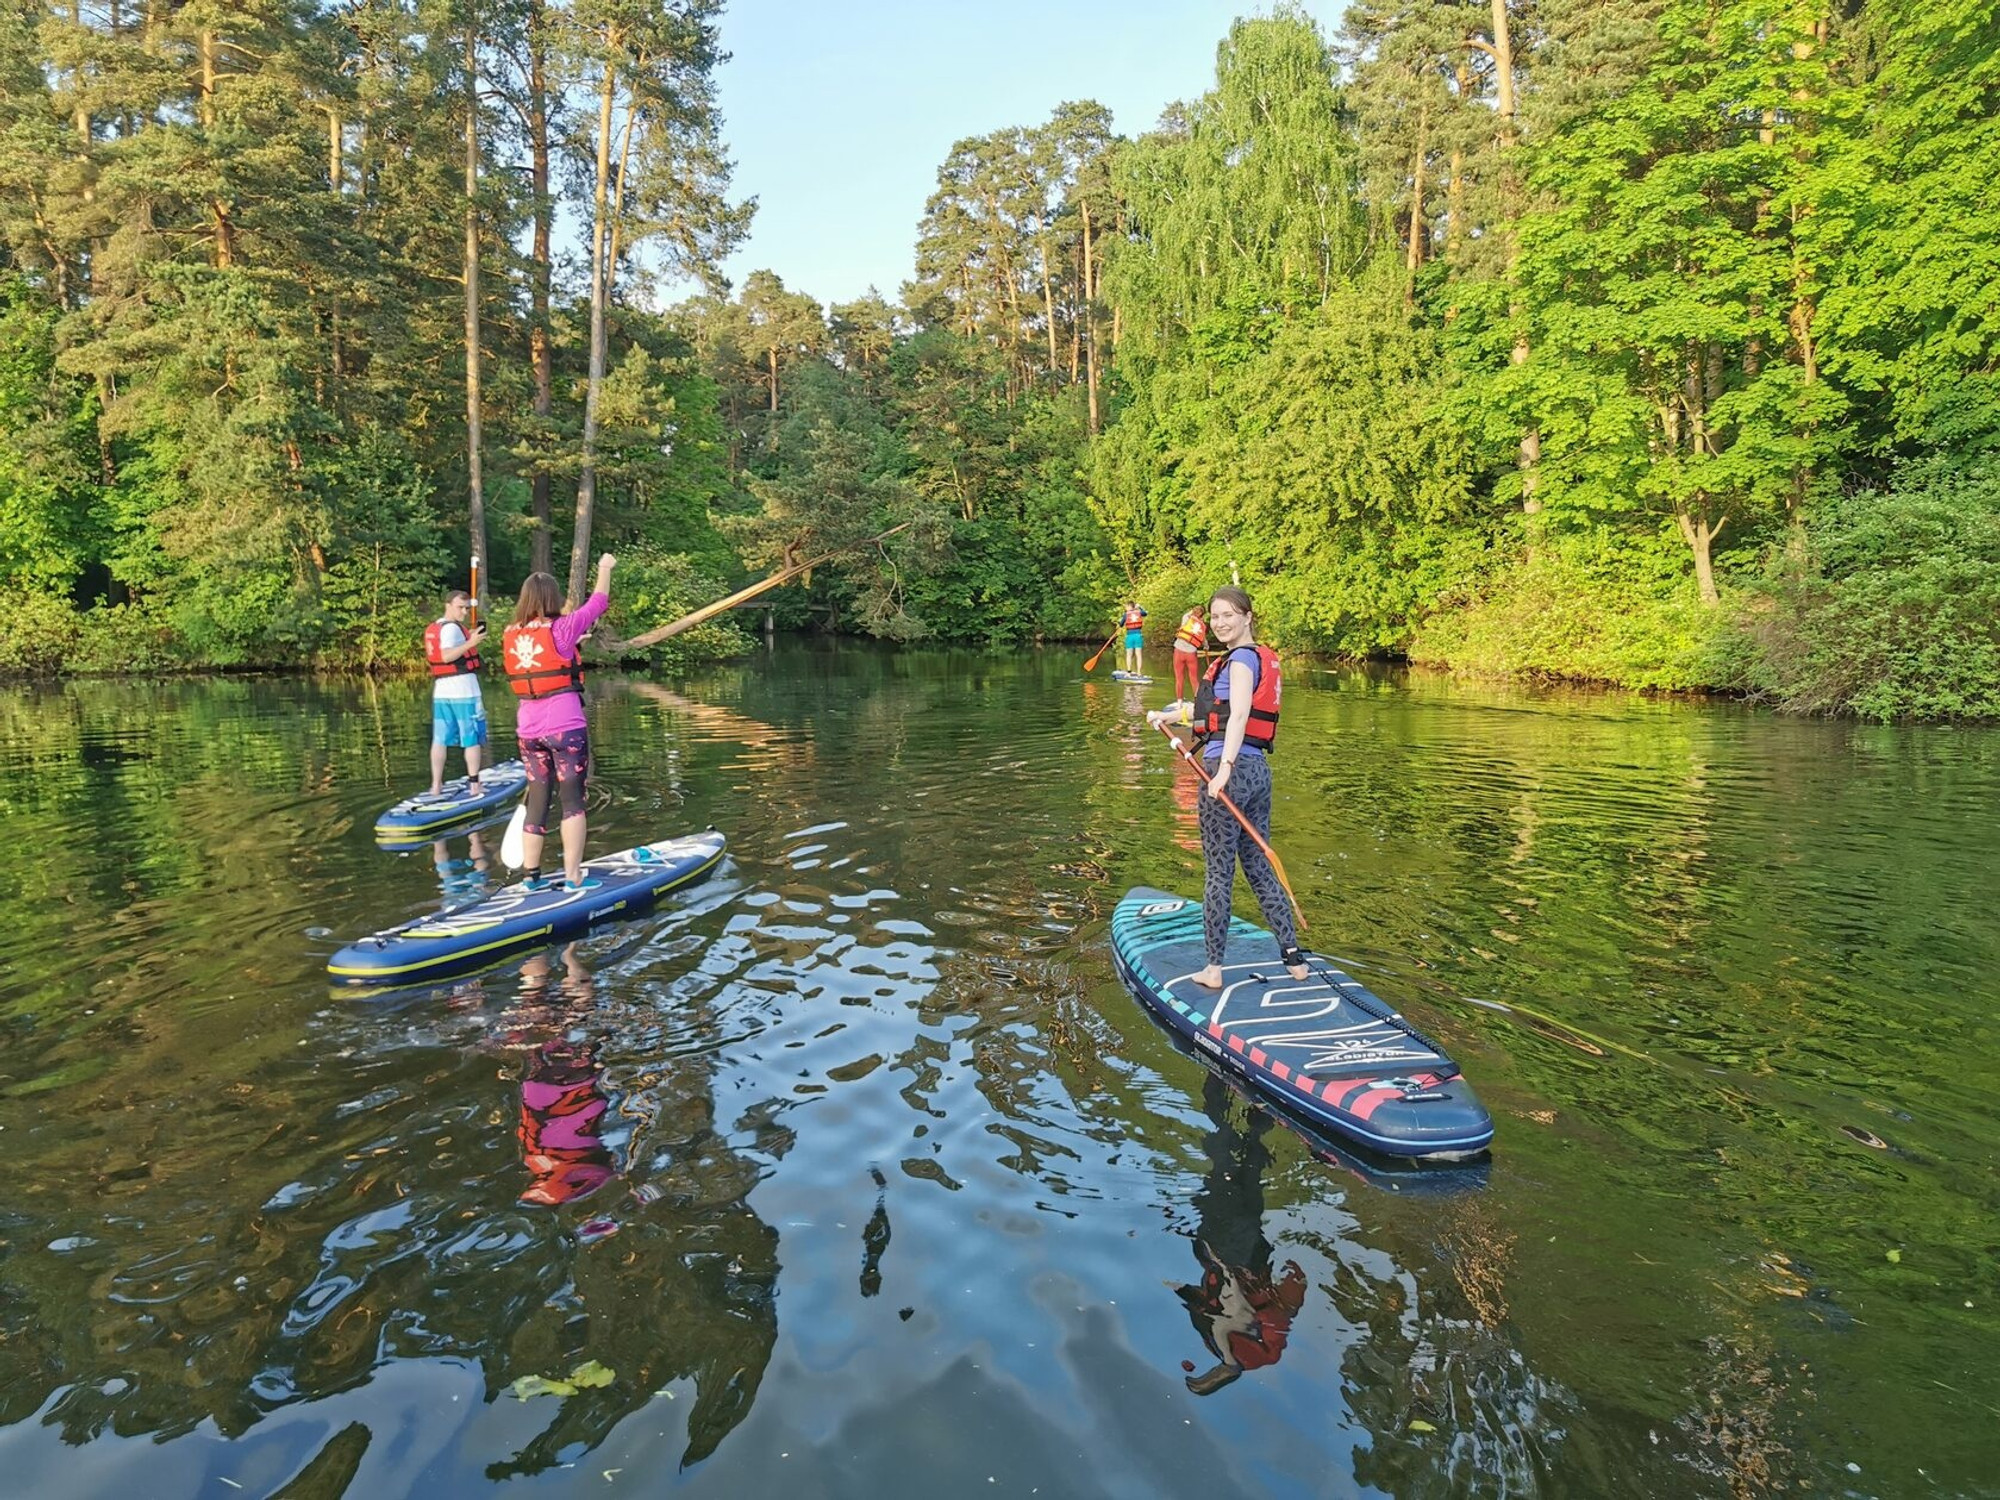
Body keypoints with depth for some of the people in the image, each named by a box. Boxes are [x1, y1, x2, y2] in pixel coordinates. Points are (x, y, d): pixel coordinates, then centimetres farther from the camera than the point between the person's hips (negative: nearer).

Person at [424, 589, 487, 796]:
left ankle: (436, 785, 10)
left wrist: (469, 638, 21)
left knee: (440, 739, 9)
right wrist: (470, 643, -34)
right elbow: (447, 655, -25)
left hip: (441, 690, 8)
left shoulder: (432, 628, 15)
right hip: (463, 689, -8)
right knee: (473, 738, 2)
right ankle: (474, 783, 4)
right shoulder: (452, 628, -12)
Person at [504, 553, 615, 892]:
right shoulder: (561, 628, -8)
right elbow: (598, 603, 5)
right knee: (573, 800, 0)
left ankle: (530, 877, 17)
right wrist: (605, 568, 20)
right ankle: (573, 878, -3)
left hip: (529, 730, 5)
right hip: (566, 727, -5)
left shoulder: (511, 634, 5)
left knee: (537, 801, 12)